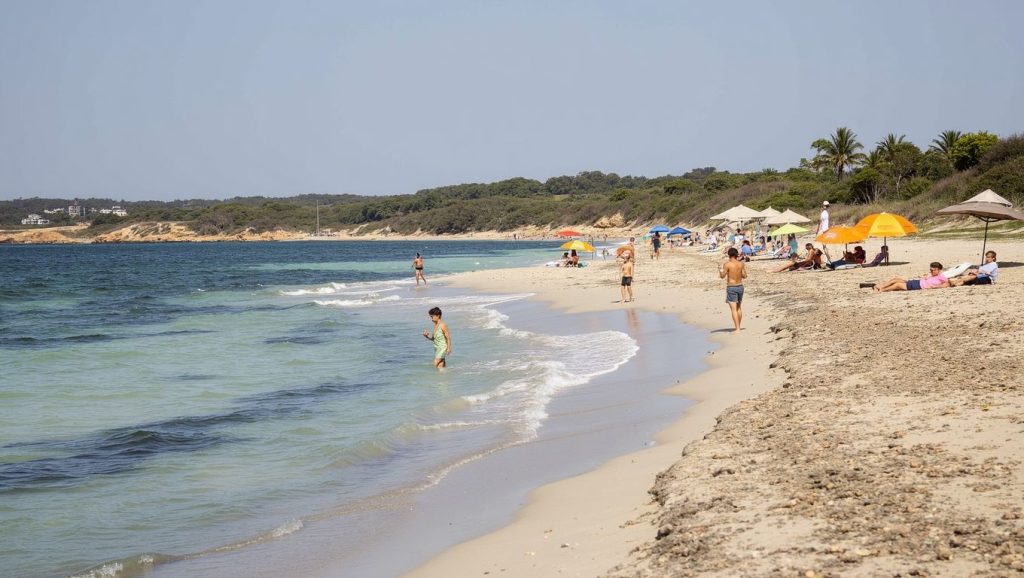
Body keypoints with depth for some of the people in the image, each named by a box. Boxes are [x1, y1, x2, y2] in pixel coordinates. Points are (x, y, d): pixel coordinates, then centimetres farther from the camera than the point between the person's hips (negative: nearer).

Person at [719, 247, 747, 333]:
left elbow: (722, 276, -9)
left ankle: (737, 329, -8)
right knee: (739, 308, 17)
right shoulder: (741, 263, 0)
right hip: (740, 286, 5)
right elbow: (744, 276, 5)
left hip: (731, 287, -5)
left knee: (733, 309, -4)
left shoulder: (727, 264, -13)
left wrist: (720, 269, 10)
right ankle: (738, 327, 23)